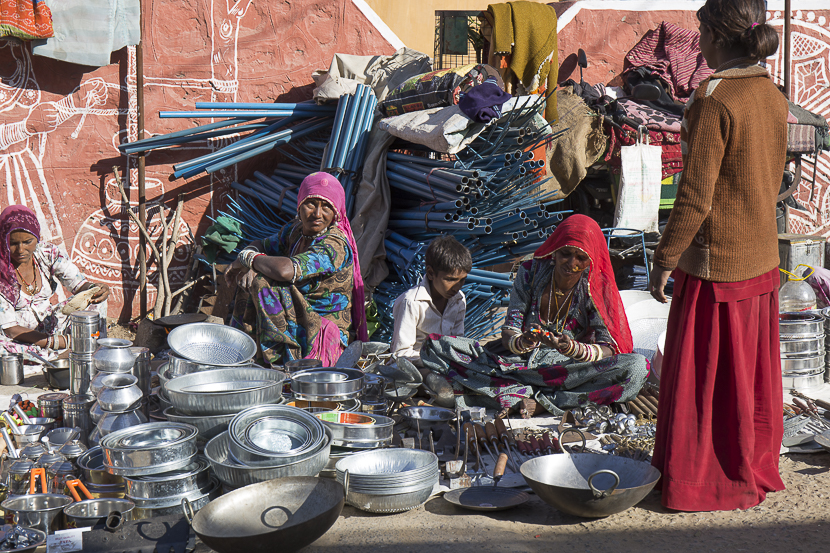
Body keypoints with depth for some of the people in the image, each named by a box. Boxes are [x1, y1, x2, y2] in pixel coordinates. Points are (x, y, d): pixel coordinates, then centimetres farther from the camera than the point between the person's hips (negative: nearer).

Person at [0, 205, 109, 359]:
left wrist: (95, 290, -38)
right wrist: (62, 342, -30)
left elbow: (79, 283, -10)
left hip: (50, 324, 5)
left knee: (96, 303, -13)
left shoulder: (48, 253, -8)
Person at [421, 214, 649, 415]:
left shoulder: (597, 286, -7)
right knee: (435, 347, -18)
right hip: (521, 360, 1)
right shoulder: (530, 272, -4)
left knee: (637, 367, -31)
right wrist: (521, 343, -31)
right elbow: (508, 334, -6)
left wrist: (573, 349, -35)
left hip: (571, 369, -1)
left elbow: (609, 350, -14)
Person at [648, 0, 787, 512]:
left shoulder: (714, 100, -20)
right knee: (752, 371, 20)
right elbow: (773, 180, 12)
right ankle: (758, 465, 35)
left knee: (707, 377, 7)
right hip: (762, 257, 8)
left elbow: (695, 198, -21)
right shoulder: (774, 97, 3)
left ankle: (717, 482, 21)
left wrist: (664, 261, -12)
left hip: (716, 262, -8)